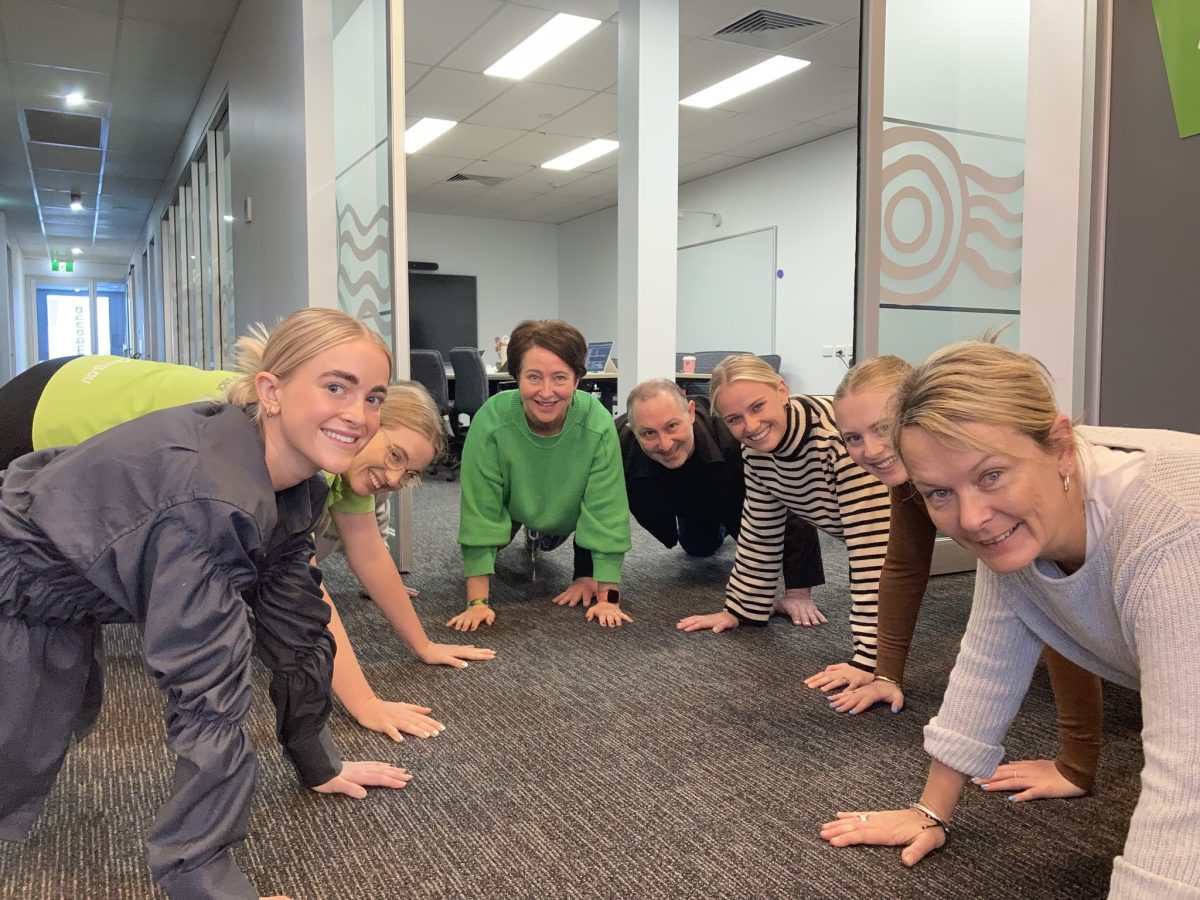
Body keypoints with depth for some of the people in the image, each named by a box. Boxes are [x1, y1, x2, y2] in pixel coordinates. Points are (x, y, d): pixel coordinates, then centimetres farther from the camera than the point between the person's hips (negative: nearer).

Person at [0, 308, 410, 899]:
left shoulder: (296, 486, -13)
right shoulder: (213, 495, -41)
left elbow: (293, 623, -4)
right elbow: (209, 691, -40)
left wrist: (317, 766, 3)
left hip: (68, 581, 8)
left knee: (67, 724, 28)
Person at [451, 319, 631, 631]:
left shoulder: (599, 426, -38)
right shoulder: (490, 422, -40)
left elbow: (606, 511, -33)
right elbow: (480, 510, -35)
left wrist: (608, 598, -33)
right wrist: (477, 602, -36)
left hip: (564, 514, 0)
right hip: (510, 507, 0)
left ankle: (540, 540, 39)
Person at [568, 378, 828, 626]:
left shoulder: (733, 432, -49)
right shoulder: (619, 445, -42)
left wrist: (798, 592, -45)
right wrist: (586, 575, -27)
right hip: (688, 504, 3)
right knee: (699, 548, 25)